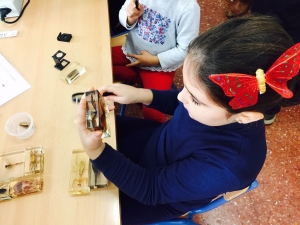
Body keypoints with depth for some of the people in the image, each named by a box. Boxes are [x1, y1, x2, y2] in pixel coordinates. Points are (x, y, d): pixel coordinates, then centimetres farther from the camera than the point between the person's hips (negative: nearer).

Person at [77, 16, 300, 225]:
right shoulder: (228, 91, -28)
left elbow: (150, 188, -30)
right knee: (105, 127, 16)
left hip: (162, 194, -4)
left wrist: (96, 151, -42)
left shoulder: (225, 167, -43)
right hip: (158, 139, 5)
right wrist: (142, 95, -19)